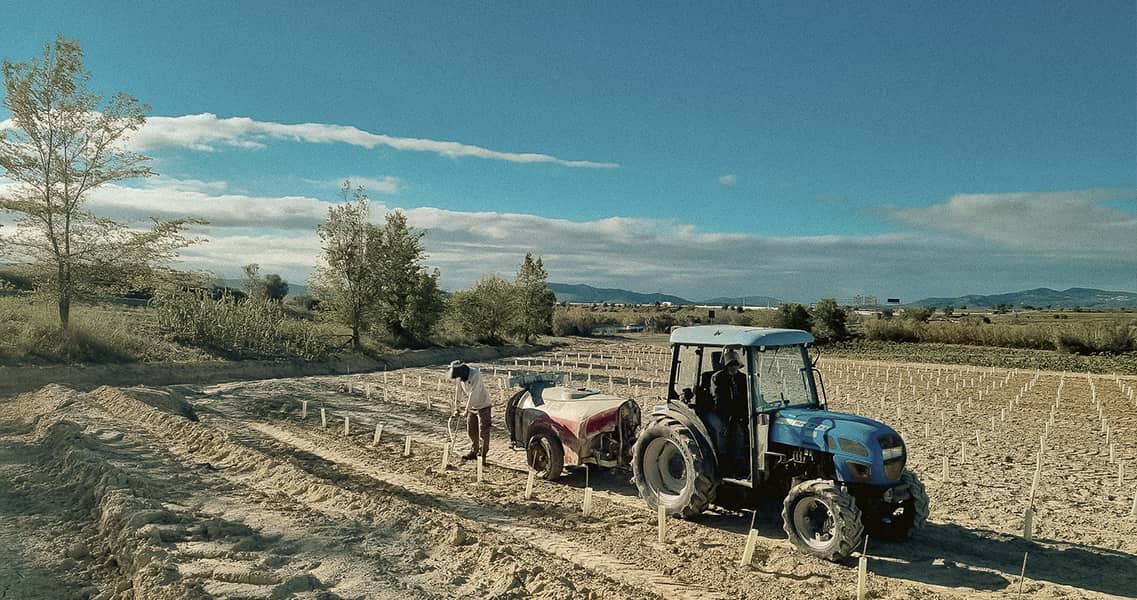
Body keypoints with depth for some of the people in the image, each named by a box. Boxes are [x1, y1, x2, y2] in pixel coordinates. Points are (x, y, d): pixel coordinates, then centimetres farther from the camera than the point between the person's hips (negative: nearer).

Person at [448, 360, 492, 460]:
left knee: (483, 431, -4)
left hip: (483, 405, -7)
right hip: (471, 406, 7)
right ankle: (474, 451, 25)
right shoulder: (459, 377, -6)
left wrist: (467, 409, -27)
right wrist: (457, 408, 2)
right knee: (471, 430, 13)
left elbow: (473, 393, -29)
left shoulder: (475, 374, -27)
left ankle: (482, 454, 3)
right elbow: (458, 392, 2)